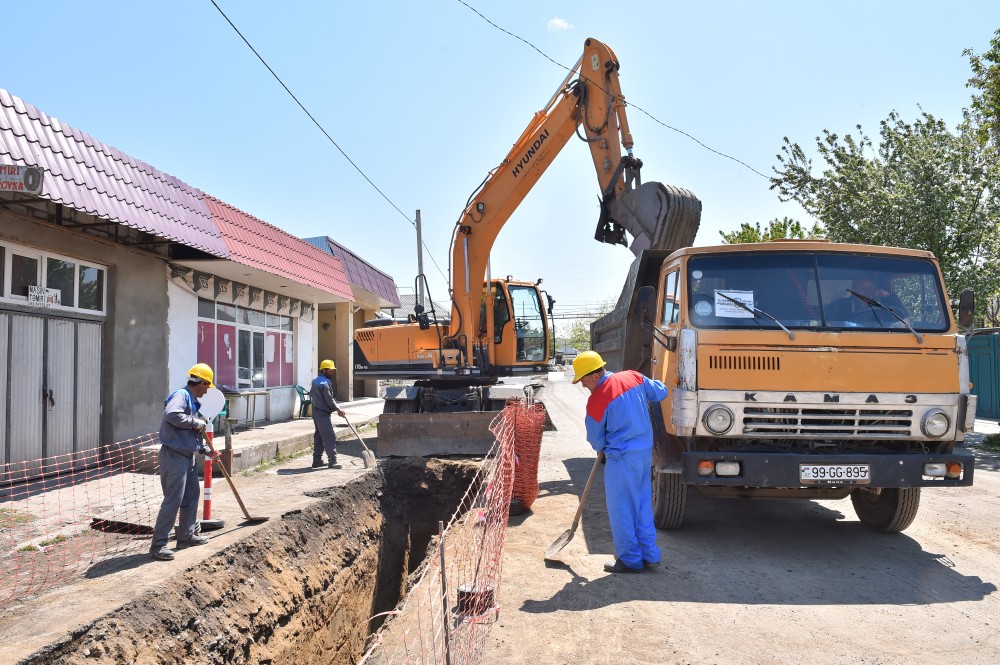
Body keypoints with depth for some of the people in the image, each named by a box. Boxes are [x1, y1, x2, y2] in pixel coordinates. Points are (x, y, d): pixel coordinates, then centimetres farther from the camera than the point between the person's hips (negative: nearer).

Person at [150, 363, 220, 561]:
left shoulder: (194, 402, 17)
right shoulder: (181, 395, -13)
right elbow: (171, 415, -34)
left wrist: (208, 450, 25)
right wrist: (196, 423, -23)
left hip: (188, 456, 11)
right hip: (174, 456, -10)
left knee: (192, 495, 18)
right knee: (173, 500, -10)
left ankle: (187, 535, 31)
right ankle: (158, 545, -4)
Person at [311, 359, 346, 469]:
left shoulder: (315, 381, 13)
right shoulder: (326, 382, -16)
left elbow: (311, 393, 24)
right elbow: (329, 399, -17)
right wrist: (338, 409, -8)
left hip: (316, 412, 10)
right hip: (323, 414, -10)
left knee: (318, 437, 15)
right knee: (329, 438, -10)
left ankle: (317, 460, 19)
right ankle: (332, 462, -12)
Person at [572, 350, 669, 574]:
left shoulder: (596, 401, -16)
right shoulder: (634, 377, 0)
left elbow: (596, 441, -4)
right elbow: (660, 392, 15)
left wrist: (603, 449, 18)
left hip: (621, 458, -7)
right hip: (646, 452, 7)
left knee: (621, 509, 5)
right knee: (643, 505, 16)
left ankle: (630, 560, 12)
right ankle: (649, 555, 24)